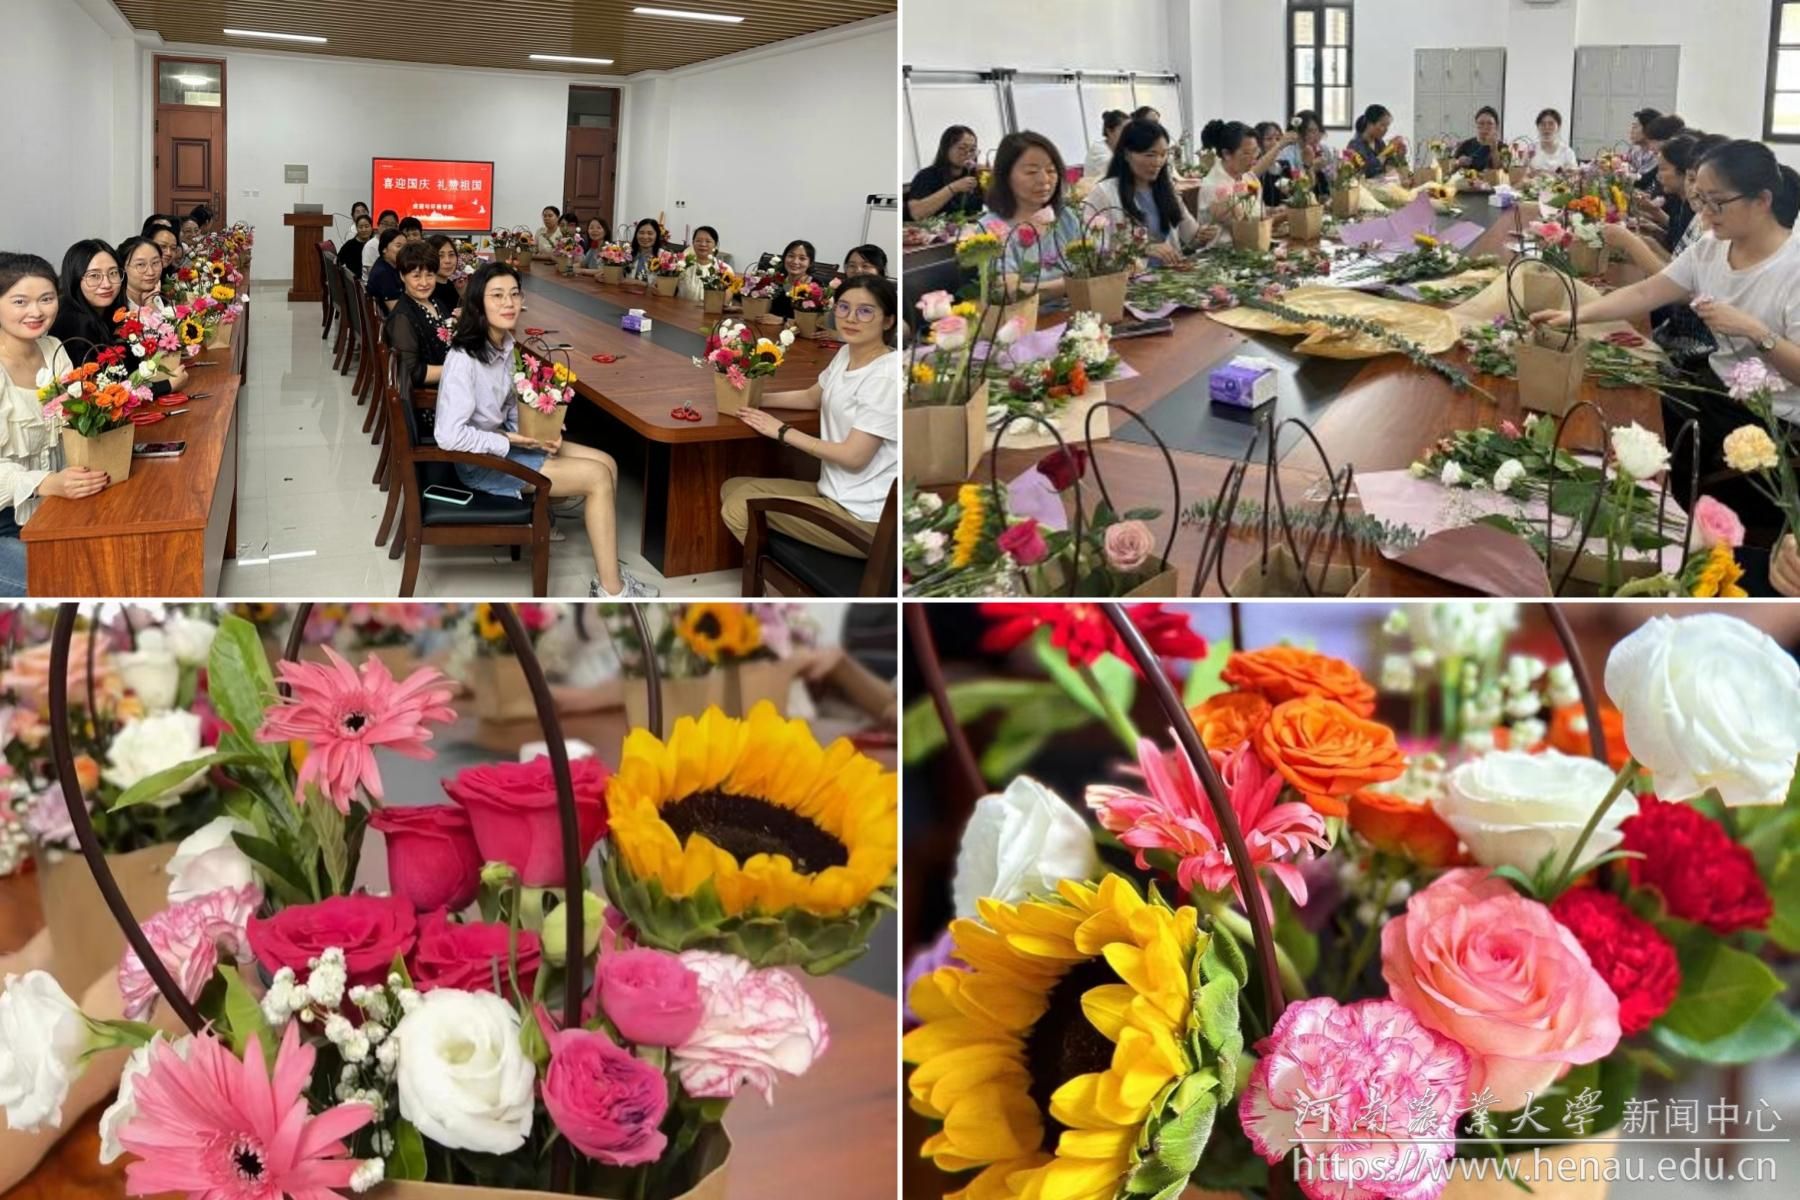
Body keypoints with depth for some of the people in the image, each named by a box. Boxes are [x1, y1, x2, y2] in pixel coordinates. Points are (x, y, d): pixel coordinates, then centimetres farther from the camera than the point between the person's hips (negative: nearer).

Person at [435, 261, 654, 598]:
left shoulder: (504, 343, 1)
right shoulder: (464, 359, -26)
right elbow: (449, 436, -33)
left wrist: (532, 432, -5)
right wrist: (510, 442, -22)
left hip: (502, 440, 9)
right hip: (480, 461, -9)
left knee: (607, 464, 2)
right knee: (598, 477, -13)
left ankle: (607, 574, 7)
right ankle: (612, 591, -4)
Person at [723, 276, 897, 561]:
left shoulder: (886, 376, -20)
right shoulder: (846, 355, 8)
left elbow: (854, 456, -21)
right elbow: (812, 397, 27)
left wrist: (782, 431, -12)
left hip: (863, 516, -9)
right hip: (838, 494, 9)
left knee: (739, 508, -9)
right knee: (732, 488, 11)